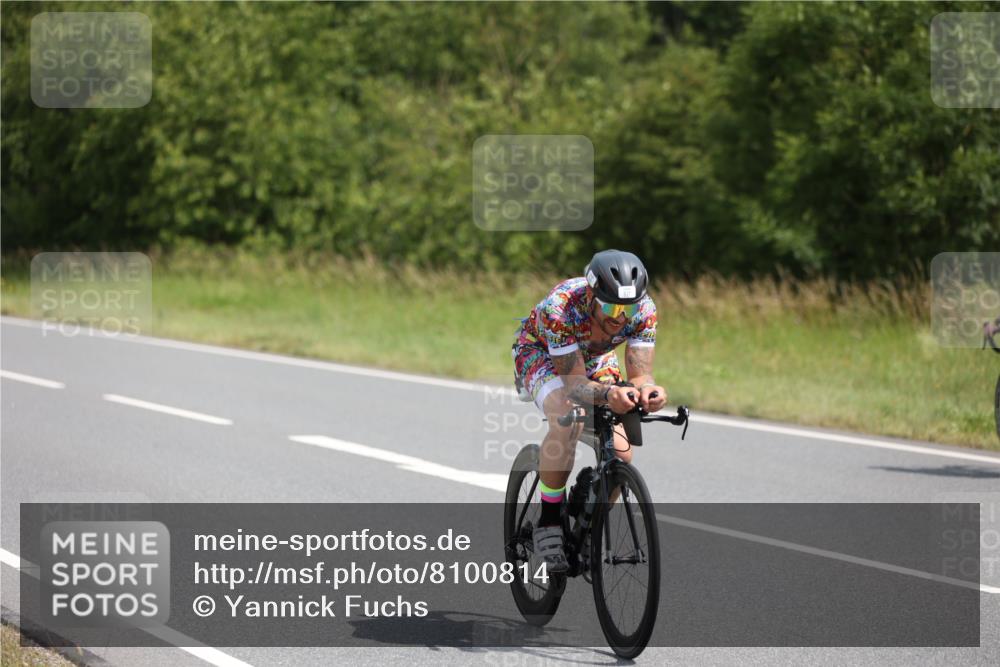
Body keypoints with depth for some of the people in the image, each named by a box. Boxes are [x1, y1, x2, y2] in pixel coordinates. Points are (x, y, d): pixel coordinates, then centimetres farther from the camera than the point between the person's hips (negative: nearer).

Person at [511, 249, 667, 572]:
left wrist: (646, 391, -55)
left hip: (594, 358, 4)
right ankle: (548, 523, -19)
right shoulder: (559, 307, -40)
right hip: (540, 352, -4)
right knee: (568, 421, -35)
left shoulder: (644, 310, -29)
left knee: (621, 454, -15)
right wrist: (608, 394, -62)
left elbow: (640, 374, -31)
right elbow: (575, 383, -40)